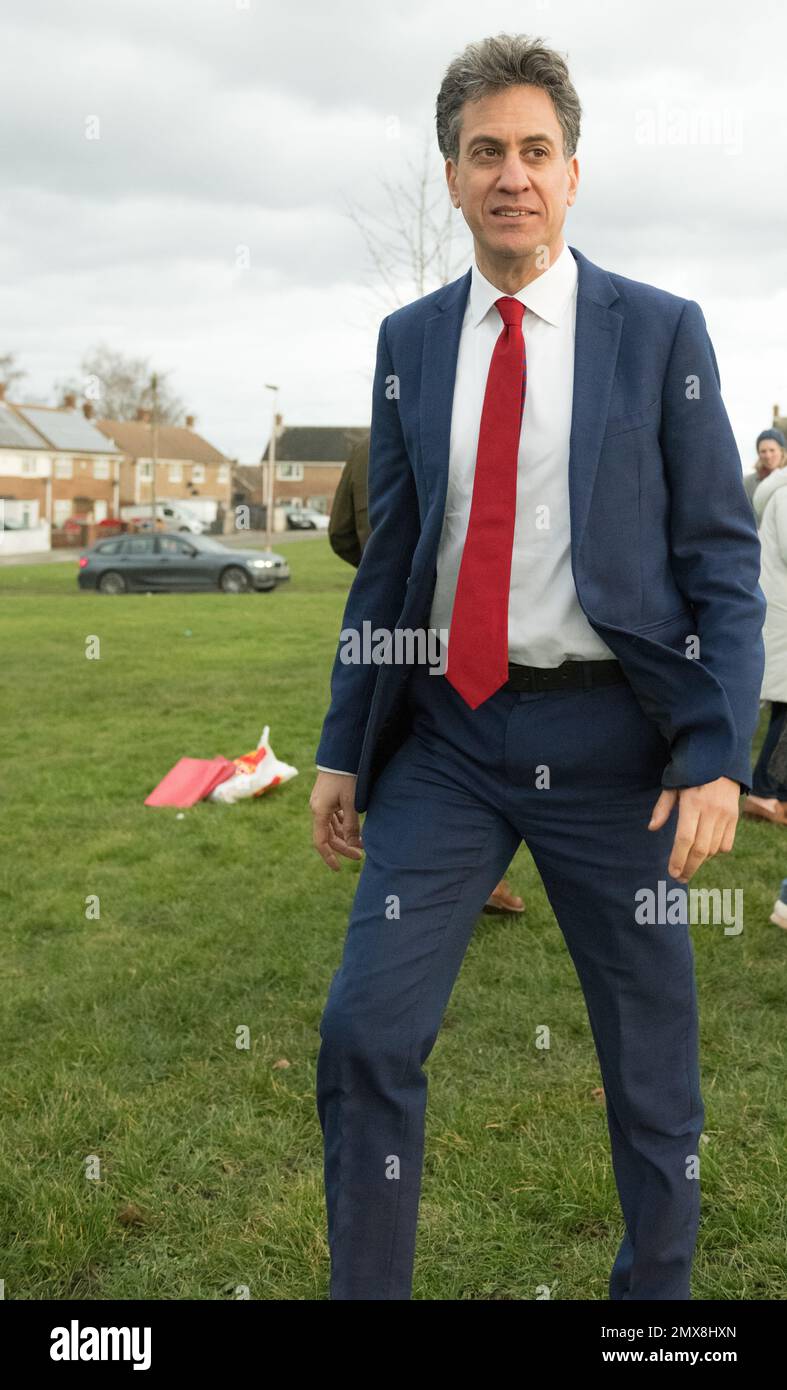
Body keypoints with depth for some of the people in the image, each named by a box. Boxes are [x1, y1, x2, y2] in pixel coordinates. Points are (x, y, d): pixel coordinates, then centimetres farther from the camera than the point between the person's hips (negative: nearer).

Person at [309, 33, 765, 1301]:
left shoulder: (661, 331, -1)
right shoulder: (409, 342, 8)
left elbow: (723, 560, -3)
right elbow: (386, 561, 11)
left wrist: (718, 757, -13)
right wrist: (344, 750, 7)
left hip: (610, 740, -2)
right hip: (448, 735, 2)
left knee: (651, 1059, 10)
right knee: (364, 1032, -3)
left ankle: (658, 1288, 33)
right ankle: (367, 1287, 17)